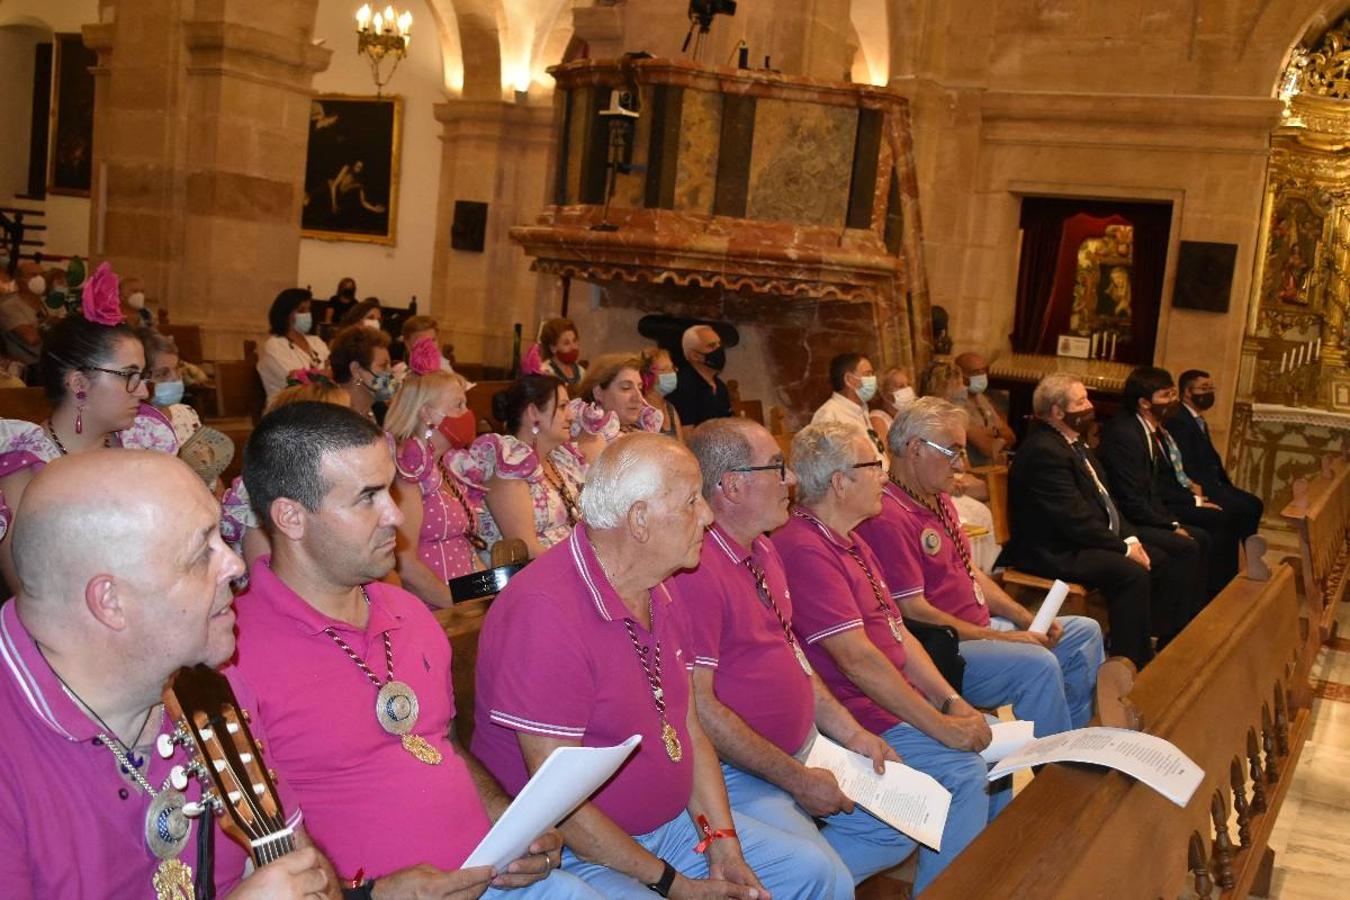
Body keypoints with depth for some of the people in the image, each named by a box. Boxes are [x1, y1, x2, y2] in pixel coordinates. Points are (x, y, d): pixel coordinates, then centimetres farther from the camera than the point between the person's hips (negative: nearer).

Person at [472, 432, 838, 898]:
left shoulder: (661, 591, 7)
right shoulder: (544, 610, -24)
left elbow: (689, 731, 11)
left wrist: (723, 843, -2)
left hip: (675, 820, 9)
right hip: (574, 855, -8)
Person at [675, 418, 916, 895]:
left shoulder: (761, 548, 10)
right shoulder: (695, 569, -23)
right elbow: (697, 707, -25)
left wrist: (851, 734, 10)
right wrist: (797, 779, -18)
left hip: (805, 751, 10)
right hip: (740, 776, -10)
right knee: (831, 883, -24)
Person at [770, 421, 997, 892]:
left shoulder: (851, 543, 16)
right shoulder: (804, 548, -19)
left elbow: (899, 633, 14)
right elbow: (856, 658, -23)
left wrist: (952, 701, 1)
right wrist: (938, 724, -18)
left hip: (903, 700, 11)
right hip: (863, 716, -11)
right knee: (965, 770, -23)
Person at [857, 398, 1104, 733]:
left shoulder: (939, 500, 14)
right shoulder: (888, 517, -21)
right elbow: (913, 611, -23)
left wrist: (1025, 619, 5)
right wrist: (1000, 638, -18)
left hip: (982, 627, 11)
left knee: (1085, 632, 14)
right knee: (1038, 664, -30)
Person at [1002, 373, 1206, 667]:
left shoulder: (1075, 442, 12)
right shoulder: (1044, 451, -21)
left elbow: (1104, 497, 16)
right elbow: (1075, 519, -24)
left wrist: (1130, 537, 1)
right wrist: (1125, 548, -16)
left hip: (1094, 536, 11)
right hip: (1057, 552, -11)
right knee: (1132, 573, -32)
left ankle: (1172, 641, 19)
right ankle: (1130, 665, -22)